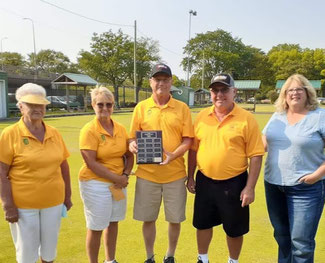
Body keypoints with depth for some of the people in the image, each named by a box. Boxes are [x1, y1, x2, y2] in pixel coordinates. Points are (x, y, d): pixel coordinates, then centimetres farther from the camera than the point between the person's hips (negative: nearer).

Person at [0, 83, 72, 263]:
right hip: (23, 205, -3)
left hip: (53, 202, 4)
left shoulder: (54, 133, 1)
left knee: (49, 248, 19)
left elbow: (63, 166, 8)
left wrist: (67, 196, 10)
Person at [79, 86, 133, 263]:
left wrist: (125, 175, -9)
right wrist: (117, 178, -19)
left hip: (118, 183, 6)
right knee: (96, 227, 6)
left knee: (113, 222, 19)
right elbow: (91, 163, -20)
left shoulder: (120, 129, 2)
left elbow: (129, 155, 8)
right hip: (96, 184, -6)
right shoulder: (89, 130, -15)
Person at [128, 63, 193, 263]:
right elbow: (133, 137, 5)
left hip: (175, 174, 0)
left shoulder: (182, 108, 1)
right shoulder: (141, 108, 3)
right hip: (147, 174, 1)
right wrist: (133, 145, -18)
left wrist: (174, 155, -20)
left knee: (175, 219, 10)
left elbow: (188, 139, -2)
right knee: (148, 219, 11)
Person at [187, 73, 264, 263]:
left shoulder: (246, 119, -10)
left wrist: (250, 187, -12)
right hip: (205, 181, 4)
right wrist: (191, 177, 9)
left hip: (234, 183, -3)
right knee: (203, 223, 17)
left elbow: (256, 155, -9)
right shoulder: (202, 117, 2)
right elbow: (194, 149, 9)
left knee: (234, 228, 13)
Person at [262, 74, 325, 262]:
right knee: (281, 235, 20)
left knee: (301, 241, 1)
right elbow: (263, 142, 13)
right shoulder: (277, 116, 8)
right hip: (273, 184, 5)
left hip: (306, 188, -5)